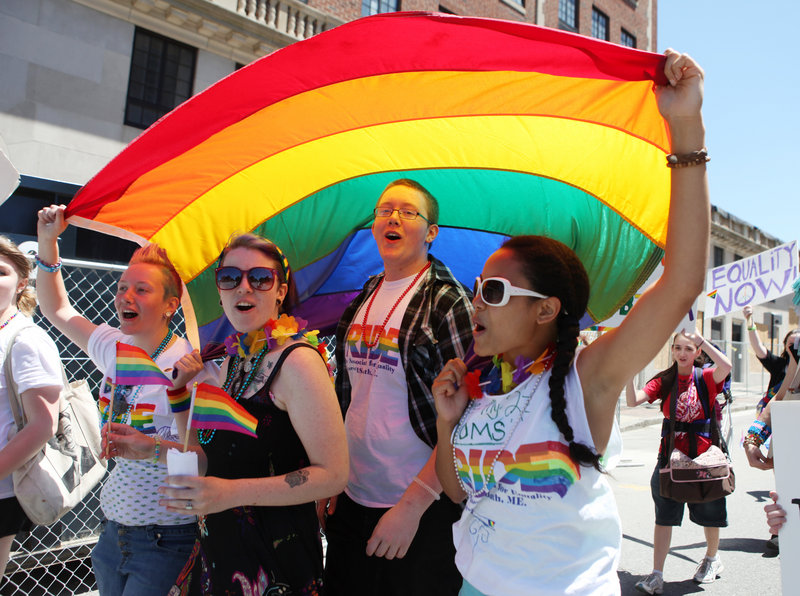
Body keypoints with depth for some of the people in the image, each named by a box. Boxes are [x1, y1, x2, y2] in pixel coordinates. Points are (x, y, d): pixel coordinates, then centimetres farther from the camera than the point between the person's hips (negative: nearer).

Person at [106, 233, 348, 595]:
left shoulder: (296, 361, -20)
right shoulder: (233, 361, 7)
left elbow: (333, 474, -22)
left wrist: (232, 493, -28)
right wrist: (154, 449, 3)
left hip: (276, 562, -8)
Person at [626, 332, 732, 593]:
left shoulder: (706, 378, -5)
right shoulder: (664, 380, 0)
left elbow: (726, 366, -29)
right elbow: (633, 400, -14)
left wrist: (700, 339, -27)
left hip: (704, 454, -1)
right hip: (671, 452, 1)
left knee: (709, 511, 16)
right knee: (664, 514, 1)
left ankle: (712, 559, 43)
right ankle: (656, 574, 6)